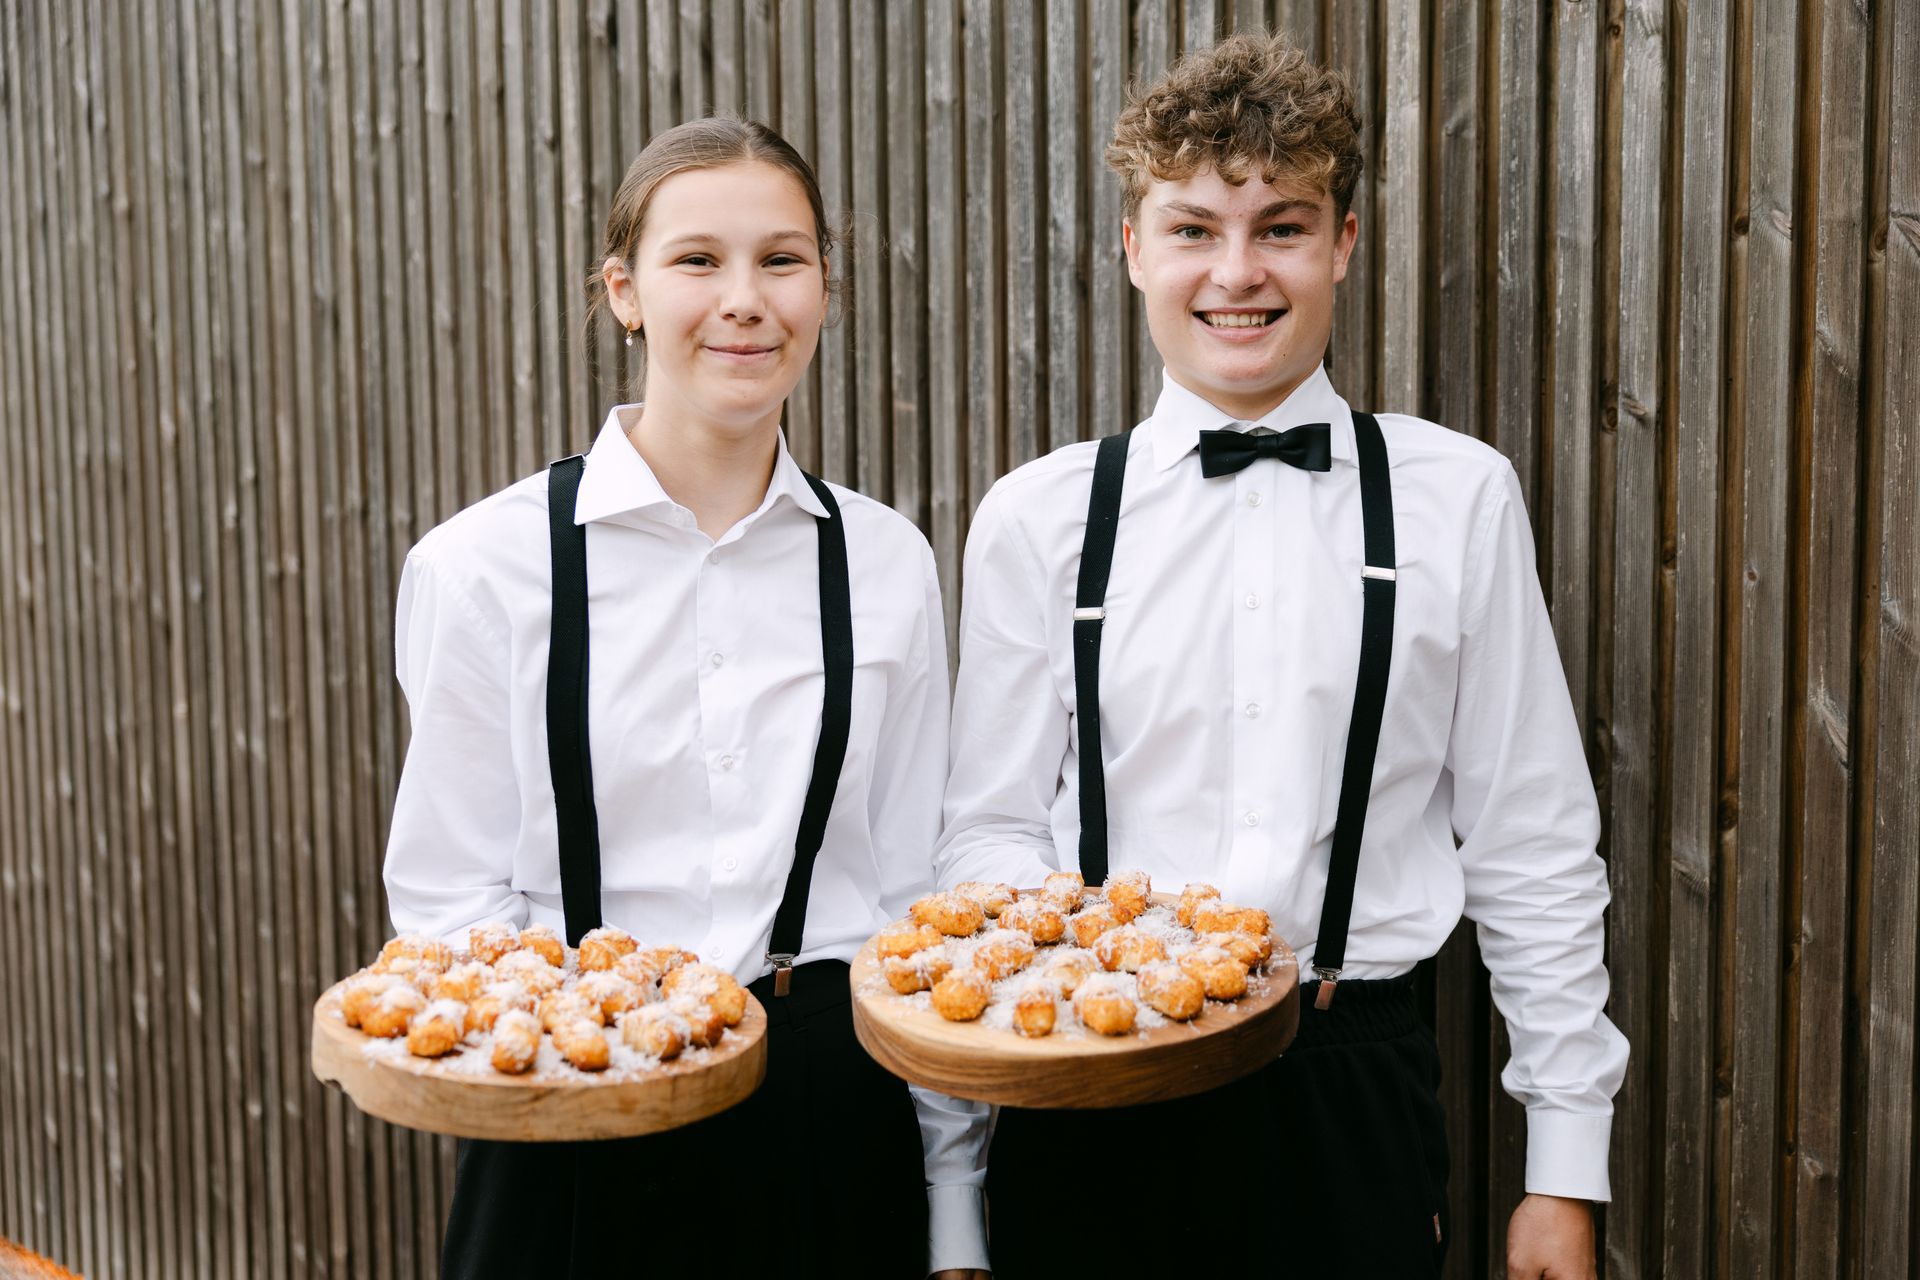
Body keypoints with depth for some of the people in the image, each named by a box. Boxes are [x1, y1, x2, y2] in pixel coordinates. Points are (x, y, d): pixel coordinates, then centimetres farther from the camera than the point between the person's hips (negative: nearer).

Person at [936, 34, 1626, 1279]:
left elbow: (1534, 852, 2)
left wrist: (1567, 1171, 2)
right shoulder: (1039, 516, 0)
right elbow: (991, 830, 4)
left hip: (1354, 1092, 0)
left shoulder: (1460, 499, 0)